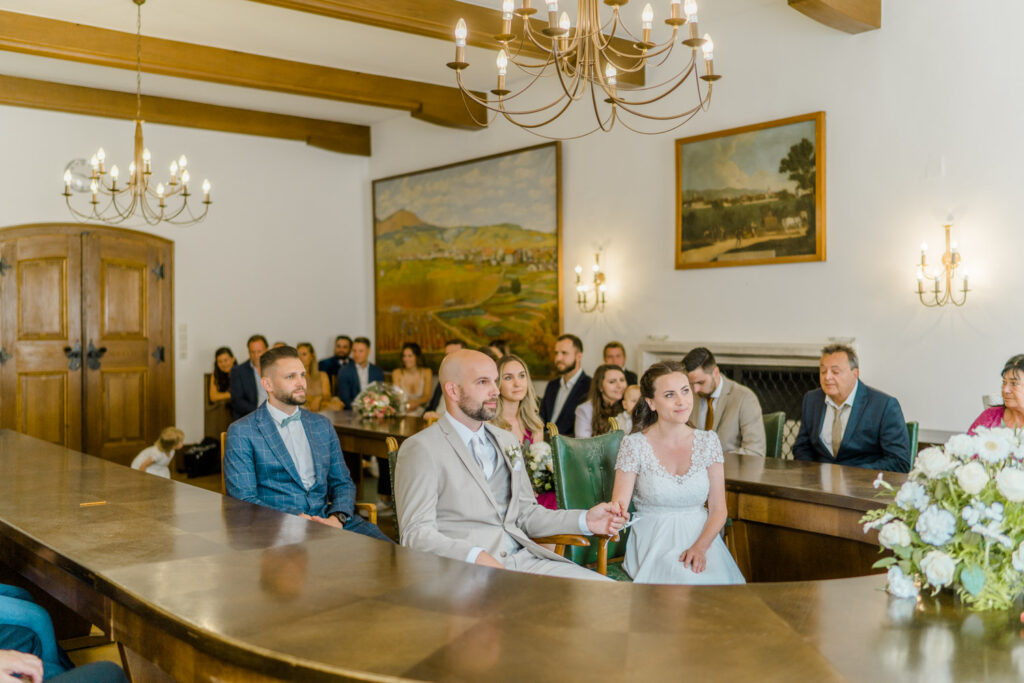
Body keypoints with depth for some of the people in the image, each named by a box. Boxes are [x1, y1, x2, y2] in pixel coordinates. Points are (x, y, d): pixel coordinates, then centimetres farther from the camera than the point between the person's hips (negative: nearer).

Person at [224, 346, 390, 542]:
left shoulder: (323, 425, 19)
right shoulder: (241, 432, 2)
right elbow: (243, 499, -4)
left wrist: (338, 517, -5)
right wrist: (297, 518, -17)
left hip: (327, 520, 6)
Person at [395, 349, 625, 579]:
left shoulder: (507, 441, 21)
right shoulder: (421, 448, -3)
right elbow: (416, 533, -10)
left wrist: (585, 520, 8)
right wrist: (475, 556, -26)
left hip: (524, 558, 7)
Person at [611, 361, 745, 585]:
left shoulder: (708, 441, 5)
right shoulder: (634, 445, -4)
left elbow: (718, 509, 4)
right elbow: (618, 506, -6)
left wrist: (700, 547, -13)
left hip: (702, 538, 3)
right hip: (654, 543, -3)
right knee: (685, 581, -31)